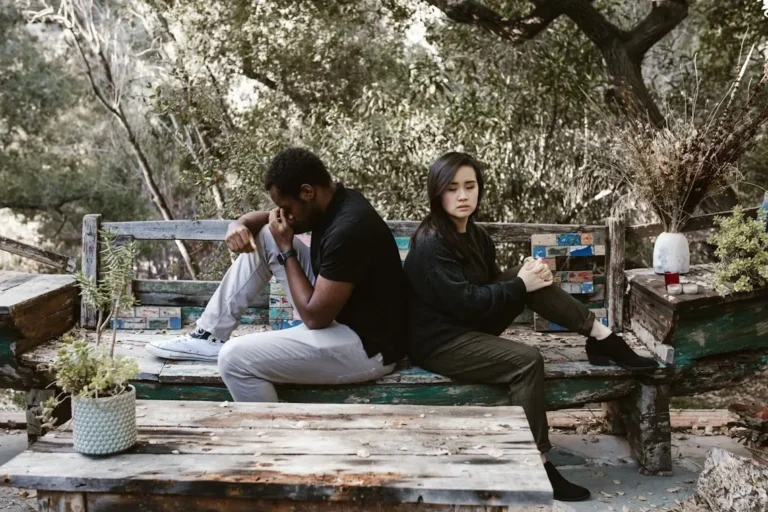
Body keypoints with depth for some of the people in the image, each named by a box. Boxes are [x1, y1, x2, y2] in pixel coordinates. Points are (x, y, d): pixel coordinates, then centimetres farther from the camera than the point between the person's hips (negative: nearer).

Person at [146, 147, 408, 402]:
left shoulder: (349, 229, -29)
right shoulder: (333, 203, 1)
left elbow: (315, 316, -25)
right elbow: (263, 218, 16)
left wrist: (286, 250, -15)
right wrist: (239, 225, -8)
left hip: (366, 346, -10)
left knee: (234, 359, -19)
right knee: (263, 236, 8)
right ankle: (211, 336, 14)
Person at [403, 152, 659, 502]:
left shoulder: (474, 234, 8)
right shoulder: (431, 245, -21)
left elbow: (491, 284, 10)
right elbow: (466, 302, -25)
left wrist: (526, 276, -11)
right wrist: (520, 285, -19)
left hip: (469, 326, 9)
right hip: (438, 342, -8)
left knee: (532, 282, -6)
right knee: (527, 360, -26)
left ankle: (601, 337, -6)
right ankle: (535, 463, -21)